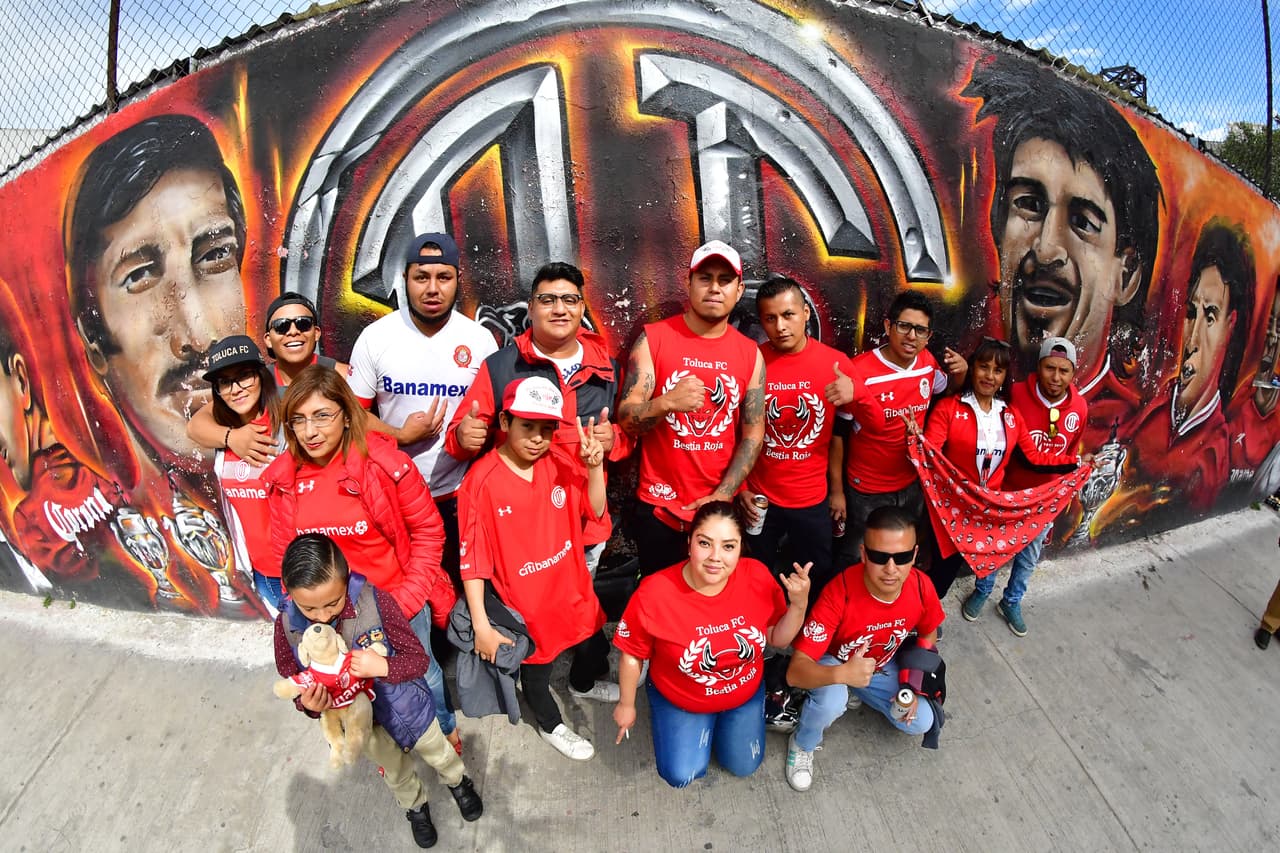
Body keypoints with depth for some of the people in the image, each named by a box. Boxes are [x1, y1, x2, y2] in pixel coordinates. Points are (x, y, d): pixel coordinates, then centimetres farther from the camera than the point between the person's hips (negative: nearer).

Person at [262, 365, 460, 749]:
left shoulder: (385, 462, -21)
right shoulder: (283, 479, -9)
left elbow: (428, 530, -13)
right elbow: (284, 553, 3)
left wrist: (406, 600, -15)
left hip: (399, 600, -3)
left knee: (419, 673, 19)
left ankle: (445, 729, 50)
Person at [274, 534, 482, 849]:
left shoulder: (374, 601, -33)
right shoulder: (288, 626, -25)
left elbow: (419, 659, -24)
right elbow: (294, 686, -10)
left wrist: (383, 666, -43)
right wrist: (308, 704, -32)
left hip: (404, 702, -2)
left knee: (436, 752, 27)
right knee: (396, 773, 29)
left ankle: (459, 782, 61)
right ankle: (415, 806, 62)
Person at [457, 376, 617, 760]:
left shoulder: (560, 461, -11)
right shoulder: (481, 481, -24)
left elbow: (594, 511, -3)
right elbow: (472, 561, -20)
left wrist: (594, 466, -19)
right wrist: (481, 626, -18)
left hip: (573, 588, 5)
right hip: (526, 602, -4)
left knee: (594, 646, 27)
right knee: (536, 667, 21)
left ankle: (583, 684, 62)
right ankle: (551, 724, 53)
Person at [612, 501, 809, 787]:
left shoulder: (758, 576, -26)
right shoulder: (654, 593, -34)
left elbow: (776, 638, -10)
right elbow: (632, 654, -16)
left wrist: (799, 605, -29)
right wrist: (626, 704, -2)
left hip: (746, 692, 3)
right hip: (678, 700, -2)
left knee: (744, 766, 15)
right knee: (681, 775, -2)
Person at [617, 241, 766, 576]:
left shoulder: (750, 353, 1)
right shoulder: (653, 338, -7)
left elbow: (753, 433, 1)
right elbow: (626, 420, -10)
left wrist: (722, 496, -7)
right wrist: (665, 403, -30)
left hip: (720, 509, 2)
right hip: (659, 507, -2)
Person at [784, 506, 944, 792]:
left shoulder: (921, 587, -25)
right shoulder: (839, 593, -39)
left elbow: (928, 636, 1)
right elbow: (795, 670, -40)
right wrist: (842, 674, -58)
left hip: (881, 666, 5)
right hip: (833, 664, -5)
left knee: (920, 722, -7)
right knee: (831, 702, -34)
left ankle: (859, 695, 21)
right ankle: (802, 745, 1)